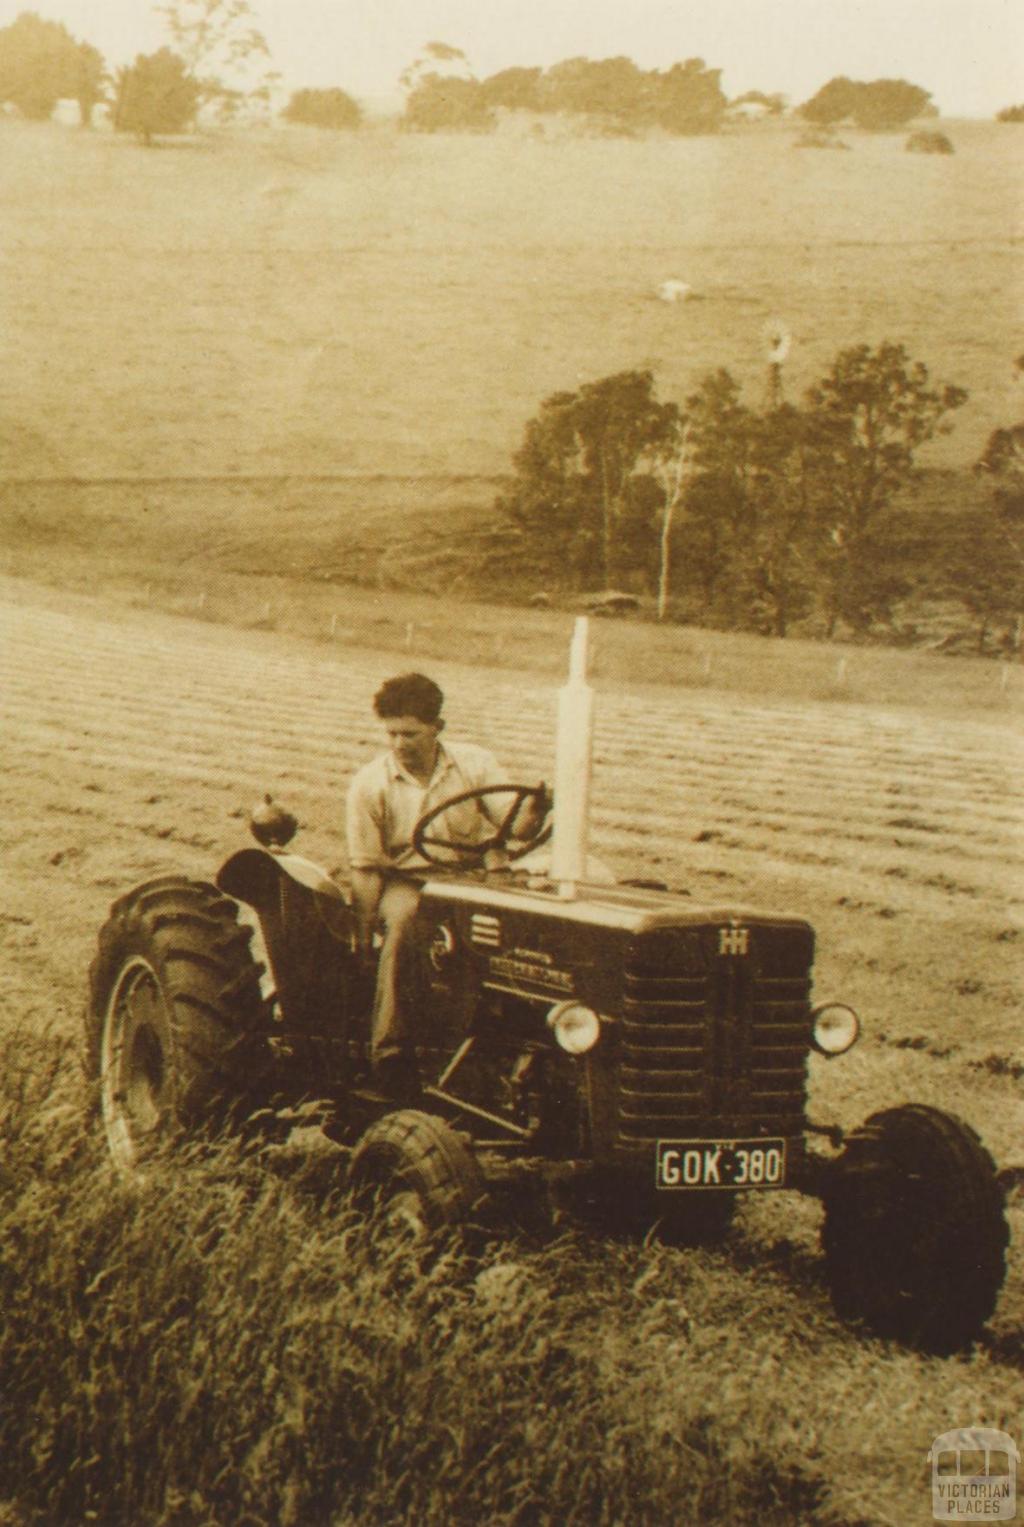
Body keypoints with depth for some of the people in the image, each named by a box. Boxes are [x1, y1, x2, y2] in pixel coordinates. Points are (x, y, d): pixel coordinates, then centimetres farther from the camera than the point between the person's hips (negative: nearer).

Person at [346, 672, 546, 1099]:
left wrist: (531, 817, -29)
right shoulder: (369, 784, -2)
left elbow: (513, 825, -4)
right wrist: (363, 936, -8)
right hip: (406, 881, -1)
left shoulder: (474, 764, 1)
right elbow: (366, 867, -2)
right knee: (403, 921, -37)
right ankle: (389, 1053, -34)